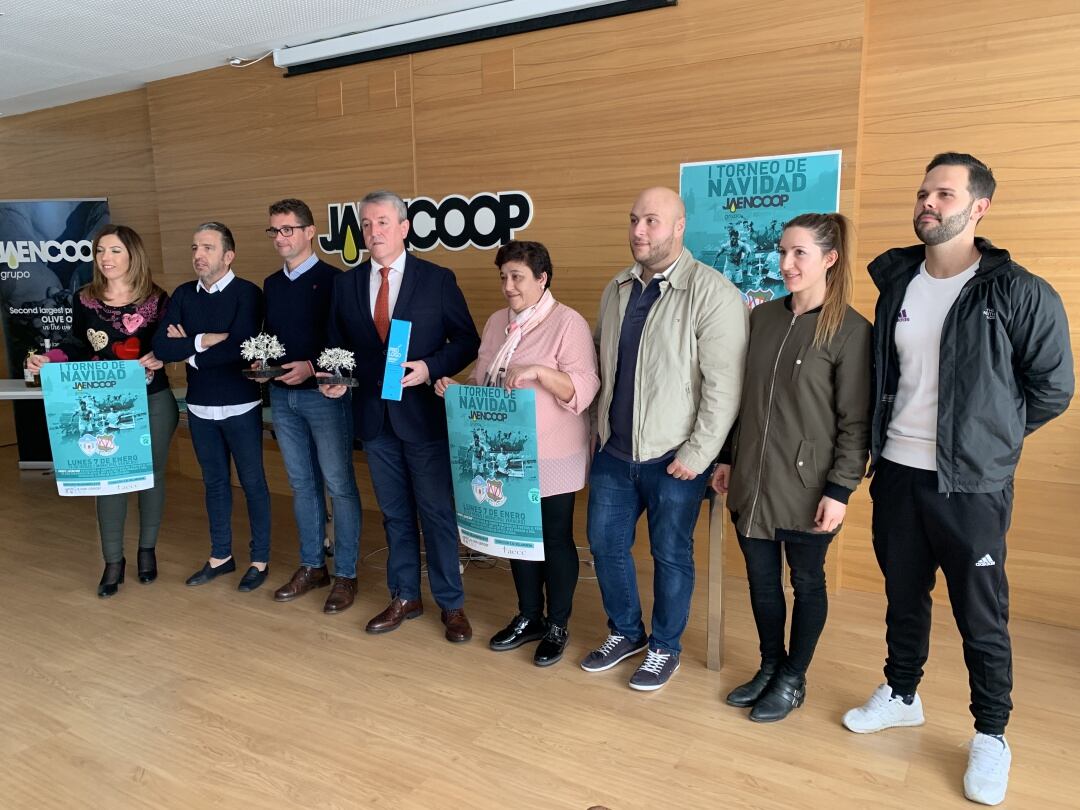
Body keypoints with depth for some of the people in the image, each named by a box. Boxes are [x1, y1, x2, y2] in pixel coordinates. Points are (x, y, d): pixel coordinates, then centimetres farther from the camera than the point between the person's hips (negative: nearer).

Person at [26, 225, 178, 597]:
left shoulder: (156, 299, -3)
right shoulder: (85, 299, 0)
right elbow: (78, 346, 7)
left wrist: (159, 357, -19)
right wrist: (46, 359, -9)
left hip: (154, 402, -1)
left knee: (151, 474, 10)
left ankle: (147, 550, 28)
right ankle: (113, 561, 16)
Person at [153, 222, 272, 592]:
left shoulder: (247, 293, -10)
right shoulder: (183, 295, 5)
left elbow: (239, 348, -23)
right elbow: (161, 346, -5)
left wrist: (188, 350, -10)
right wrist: (205, 340, -17)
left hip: (240, 407, -5)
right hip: (199, 407, 5)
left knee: (252, 482, 6)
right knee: (214, 482, 16)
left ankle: (260, 560, 19)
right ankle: (221, 555, 30)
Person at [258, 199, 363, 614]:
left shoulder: (332, 280, -7)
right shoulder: (271, 284, 13)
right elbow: (268, 335, 20)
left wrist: (312, 367, -21)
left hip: (324, 393, -6)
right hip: (282, 396, 7)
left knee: (339, 485, -1)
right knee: (302, 483, 13)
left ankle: (345, 575, 10)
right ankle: (311, 565, 26)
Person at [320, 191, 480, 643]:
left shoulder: (438, 280, -4)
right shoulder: (346, 283, 6)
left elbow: (467, 342, -3)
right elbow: (337, 345, 13)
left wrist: (430, 366, -18)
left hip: (424, 414, -4)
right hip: (374, 417, 4)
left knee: (437, 513, 5)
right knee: (395, 513, 16)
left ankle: (451, 604, 21)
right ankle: (404, 597, 31)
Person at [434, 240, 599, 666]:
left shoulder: (568, 323, -12)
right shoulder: (496, 322, 9)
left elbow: (584, 389, -18)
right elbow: (482, 380, 15)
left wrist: (538, 371, -30)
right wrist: (456, 389, -4)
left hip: (553, 455, -6)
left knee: (555, 538, 8)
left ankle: (557, 626, 25)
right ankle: (529, 617, 34)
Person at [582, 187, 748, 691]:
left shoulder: (711, 292, -14)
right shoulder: (617, 289, 8)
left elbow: (724, 384, -17)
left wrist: (697, 454, -16)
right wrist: (598, 426, 11)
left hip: (673, 457, -6)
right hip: (614, 450, 6)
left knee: (671, 555, 8)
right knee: (605, 543, 14)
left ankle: (664, 647, 30)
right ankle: (625, 632, 37)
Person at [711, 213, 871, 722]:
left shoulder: (850, 331, -10)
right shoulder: (761, 318, 6)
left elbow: (855, 422, -10)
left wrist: (840, 491, -14)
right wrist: (727, 458, 12)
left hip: (806, 486, -5)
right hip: (753, 481, 5)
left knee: (806, 582, 13)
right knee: (761, 581, 16)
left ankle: (792, 680, 31)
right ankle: (770, 668, 36)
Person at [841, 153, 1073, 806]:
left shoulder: (1018, 293, -10)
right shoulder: (896, 283, 5)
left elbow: (1053, 386, -4)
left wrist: (990, 435, 0)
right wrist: (891, 435, 6)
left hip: (972, 483, -4)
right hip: (896, 472, 5)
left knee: (981, 616, 8)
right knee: (904, 595, 19)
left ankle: (992, 737, 27)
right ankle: (901, 696, 39)